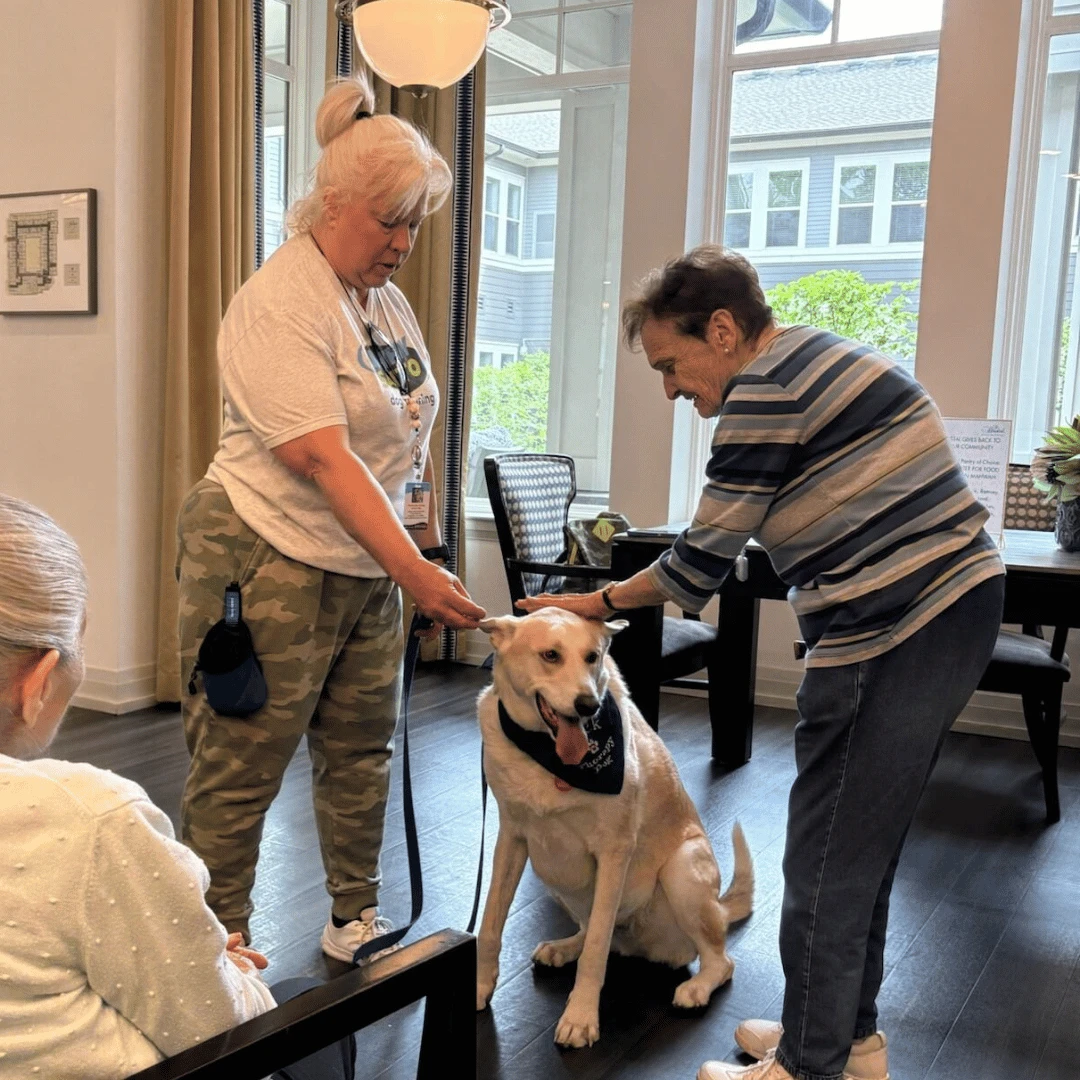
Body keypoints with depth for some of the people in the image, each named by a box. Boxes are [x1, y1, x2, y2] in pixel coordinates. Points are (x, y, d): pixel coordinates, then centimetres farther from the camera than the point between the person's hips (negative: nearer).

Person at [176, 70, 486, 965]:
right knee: (240, 769, 2)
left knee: (361, 751, 14)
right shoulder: (279, 305, -16)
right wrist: (412, 572, -30)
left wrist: (429, 549, 15)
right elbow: (322, 457, -25)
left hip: (369, 567, 8)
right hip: (269, 563, -8)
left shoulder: (387, 298, 11)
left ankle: (358, 920, 29)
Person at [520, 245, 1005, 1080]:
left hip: (891, 637, -10)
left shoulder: (765, 390, -13)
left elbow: (702, 562, -9)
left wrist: (604, 601, 5)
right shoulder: (825, 357, 16)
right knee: (864, 850, 19)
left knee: (827, 863, 2)